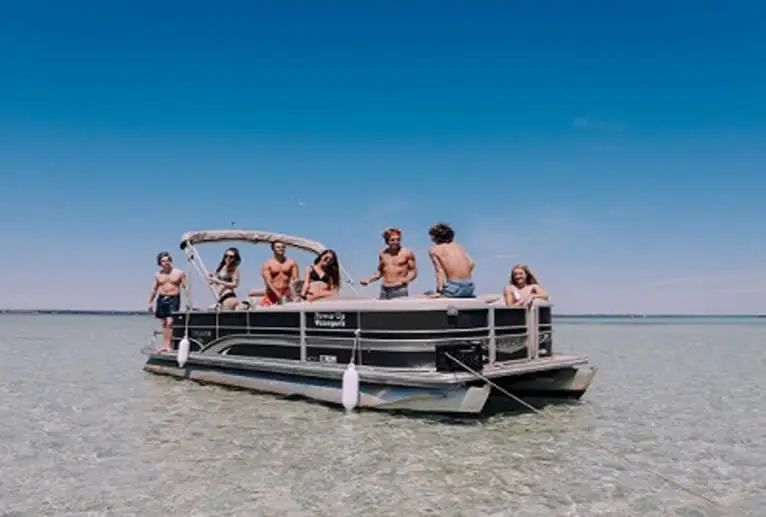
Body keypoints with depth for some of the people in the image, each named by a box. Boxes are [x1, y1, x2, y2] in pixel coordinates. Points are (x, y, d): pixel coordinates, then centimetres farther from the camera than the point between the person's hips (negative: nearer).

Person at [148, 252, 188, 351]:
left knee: (170, 323, -14)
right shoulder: (158, 274, 8)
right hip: (161, 299, 4)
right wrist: (150, 302, 8)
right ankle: (166, 345, 14)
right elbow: (154, 289, 13)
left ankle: (169, 346, -13)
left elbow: (186, 287, -2)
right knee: (164, 324, 7)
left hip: (174, 299, -4)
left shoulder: (179, 273, -1)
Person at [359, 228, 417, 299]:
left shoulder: (407, 252, 1)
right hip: (384, 290, 4)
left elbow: (413, 271, 1)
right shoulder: (383, 254, 12)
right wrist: (369, 280, 8)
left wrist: (407, 279, -19)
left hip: (400, 290, -4)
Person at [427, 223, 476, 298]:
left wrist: (439, 292, -10)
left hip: (454, 288, -5)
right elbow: (471, 263, 7)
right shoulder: (458, 246, 16)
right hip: (469, 287, 5)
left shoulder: (434, 250, 4)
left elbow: (440, 271, -6)